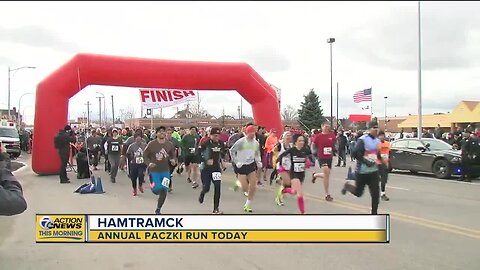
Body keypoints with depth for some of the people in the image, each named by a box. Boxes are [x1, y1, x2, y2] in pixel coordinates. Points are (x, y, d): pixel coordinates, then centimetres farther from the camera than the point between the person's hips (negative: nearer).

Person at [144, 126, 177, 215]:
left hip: (165, 171, 3)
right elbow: (145, 155, -3)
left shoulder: (169, 144, -1)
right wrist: (149, 163, -20)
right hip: (154, 171, -3)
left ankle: (158, 209, 22)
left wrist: (173, 160, -10)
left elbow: (173, 155, 12)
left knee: (164, 191, 2)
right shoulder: (151, 144, -10)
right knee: (157, 189, -13)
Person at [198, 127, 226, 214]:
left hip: (216, 168, 4)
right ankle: (202, 194, 39)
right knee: (206, 188, -2)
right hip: (206, 168, -3)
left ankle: (216, 209, 4)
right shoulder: (205, 143, -12)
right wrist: (206, 161, -19)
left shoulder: (221, 144, 3)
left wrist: (221, 161, 9)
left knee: (217, 188, -6)